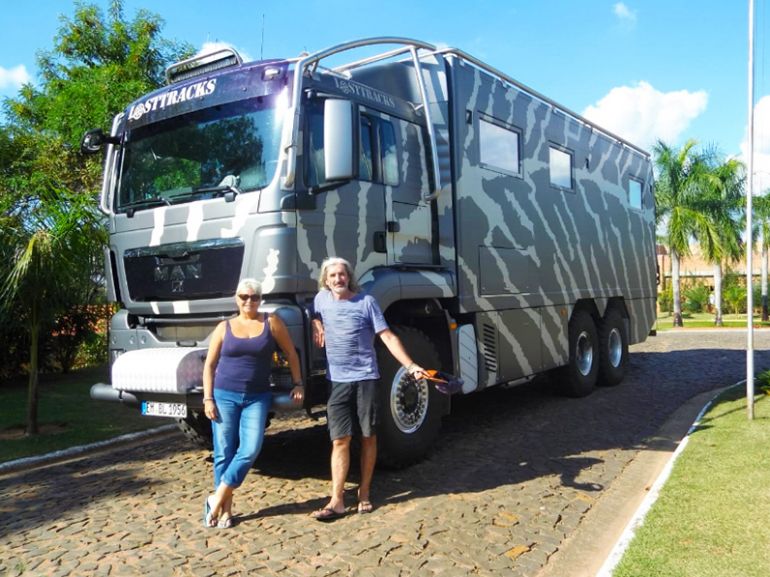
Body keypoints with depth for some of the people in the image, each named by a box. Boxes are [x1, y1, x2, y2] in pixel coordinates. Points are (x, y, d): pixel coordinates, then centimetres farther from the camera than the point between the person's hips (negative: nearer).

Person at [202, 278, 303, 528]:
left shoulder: (272, 322, 1)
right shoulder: (224, 327, 4)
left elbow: (290, 353, 8)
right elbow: (209, 364, 6)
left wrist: (297, 383, 4)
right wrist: (208, 398, -2)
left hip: (257, 397, 0)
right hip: (225, 395, 0)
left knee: (249, 451, -11)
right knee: (224, 453, 2)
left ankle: (217, 500, 6)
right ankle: (225, 509, 14)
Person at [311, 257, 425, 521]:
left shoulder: (366, 302, -4)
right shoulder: (322, 298, 6)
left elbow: (388, 337, -7)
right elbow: (316, 317, 30)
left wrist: (411, 366, -16)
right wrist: (317, 328, 7)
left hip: (366, 378, -2)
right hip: (337, 381, 2)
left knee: (368, 437, 6)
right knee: (340, 440, -1)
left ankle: (364, 493, 20)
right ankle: (336, 501, 2)